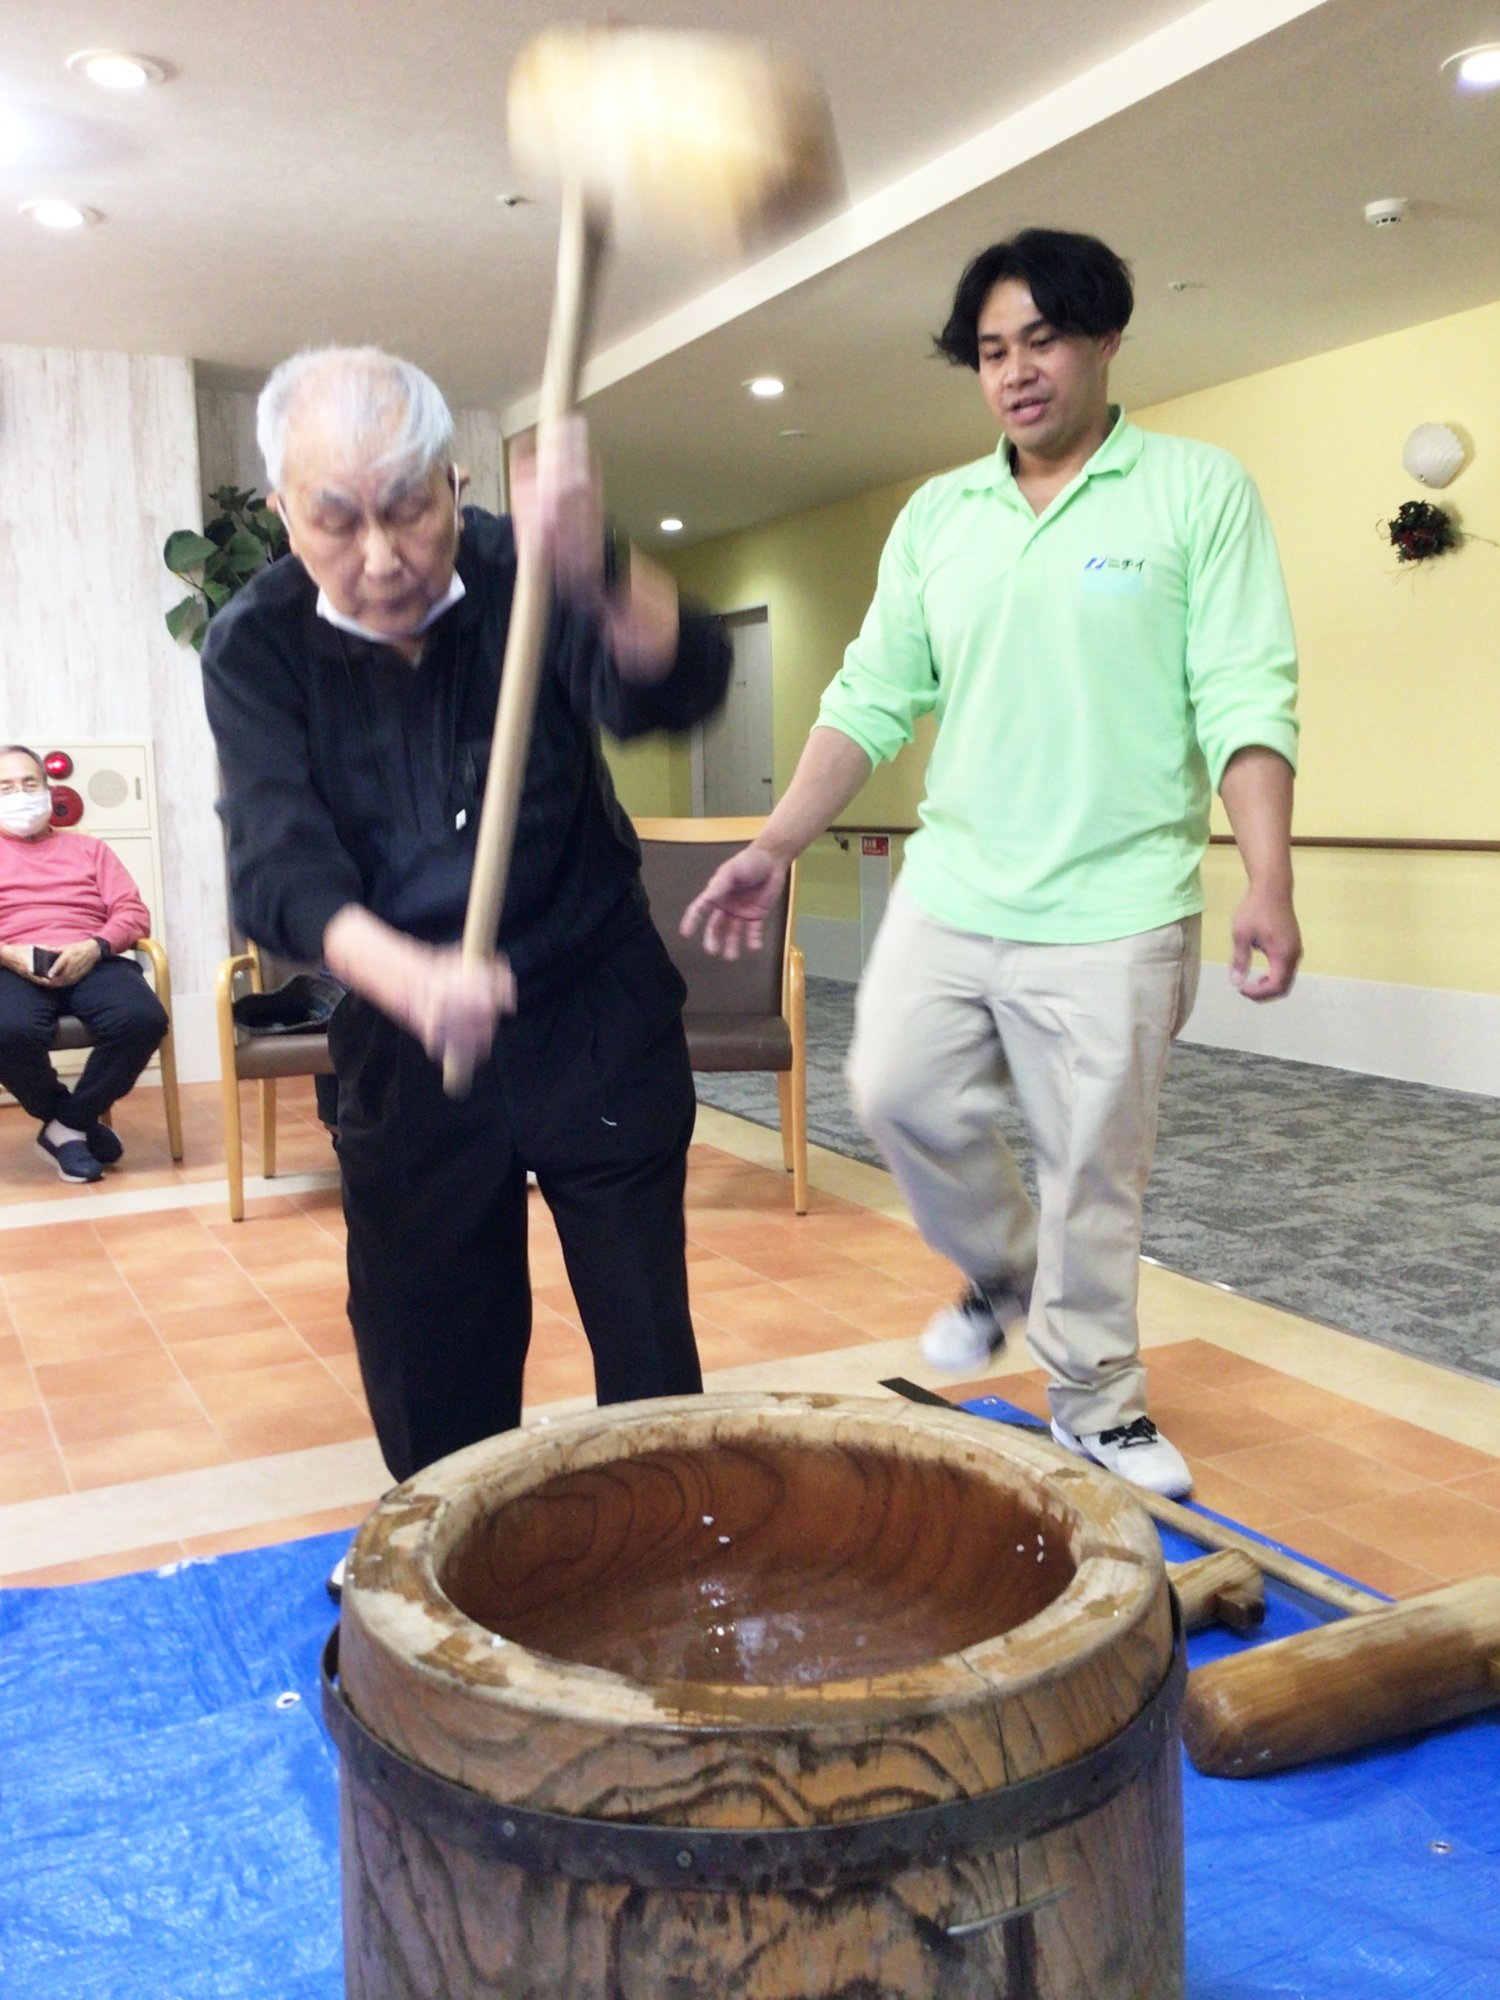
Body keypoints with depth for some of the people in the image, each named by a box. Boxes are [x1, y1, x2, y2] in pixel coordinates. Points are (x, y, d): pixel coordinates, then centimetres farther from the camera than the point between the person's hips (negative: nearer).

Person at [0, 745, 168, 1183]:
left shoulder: (88, 847, 25)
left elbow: (133, 912, 11)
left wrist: (94, 947, -10)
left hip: (91, 961, 2)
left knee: (143, 1019, -33)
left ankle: (67, 1125, -12)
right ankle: (78, 1122, -9)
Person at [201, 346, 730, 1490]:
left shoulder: (518, 573, -12)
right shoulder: (254, 648, -9)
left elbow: (678, 688, -31)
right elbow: (279, 865, -22)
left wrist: (596, 576, -53)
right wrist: (412, 977, -43)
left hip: (601, 1020, -1)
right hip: (403, 1048, 1)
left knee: (651, 1348, 8)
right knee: (430, 1371, 12)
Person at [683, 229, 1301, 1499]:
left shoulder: (1200, 492, -3)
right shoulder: (936, 515, 10)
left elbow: (1247, 702, -10)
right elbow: (873, 698, 8)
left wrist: (1269, 883, -21)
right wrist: (776, 847, -2)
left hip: (1116, 912, -4)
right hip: (949, 889, 4)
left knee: (1096, 1174, 4)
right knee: (895, 1091, 4)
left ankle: (1098, 1406, 26)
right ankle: (1001, 1268, 33)